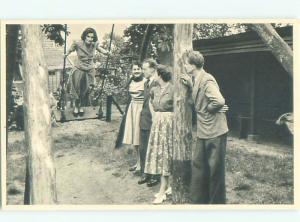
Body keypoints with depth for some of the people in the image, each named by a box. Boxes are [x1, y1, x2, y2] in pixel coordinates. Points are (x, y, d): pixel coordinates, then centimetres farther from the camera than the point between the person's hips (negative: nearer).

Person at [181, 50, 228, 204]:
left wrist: (208, 108, -14)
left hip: (214, 131, -9)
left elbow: (219, 101, -33)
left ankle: (217, 202, 20)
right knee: (198, 164, 16)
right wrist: (189, 86, 2)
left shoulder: (207, 80, -20)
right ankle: (198, 199, 30)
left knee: (215, 168, 4)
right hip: (203, 131, 9)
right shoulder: (196, 79, 9)